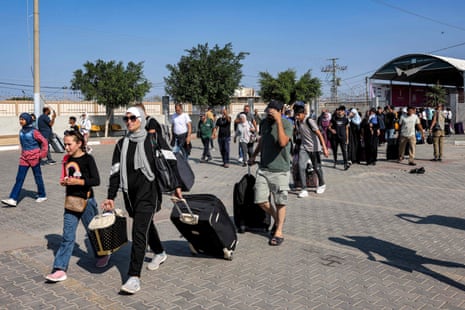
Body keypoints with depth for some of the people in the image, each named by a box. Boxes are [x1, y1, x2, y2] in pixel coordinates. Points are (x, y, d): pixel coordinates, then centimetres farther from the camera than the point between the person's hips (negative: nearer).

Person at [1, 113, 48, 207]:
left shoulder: (34, 131, -12)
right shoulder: (21, 131, 6)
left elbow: (44, 142, -10)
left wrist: (42, 154, -11)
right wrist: (23, 153, 18)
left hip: (34, 157, -6)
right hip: (24, 157, 6)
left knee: (38, 177, 7)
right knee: (19, 178, 0)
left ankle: (42, 196, 23)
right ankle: (13, 199, -2)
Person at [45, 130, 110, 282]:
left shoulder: (87, 159, -11)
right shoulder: (67, 159, 7)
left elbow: (96, 181, -16)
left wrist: (78, 181, -25)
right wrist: (64, 182, 0)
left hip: (86, 201, -5)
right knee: (67, 235, 0)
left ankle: (102, 255, 37)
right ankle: (60, 269, 0)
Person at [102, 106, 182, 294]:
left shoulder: (152, 141, -5)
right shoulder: (122, 144, 6)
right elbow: (115, 171, 6)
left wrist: (176, 186, 0)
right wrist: (110, 197, 1)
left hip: (147, 192, -6)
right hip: (129, 194, 6)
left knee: (139, 232, -12)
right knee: (146, 225, 23)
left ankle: (134, 277, -11)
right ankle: (159, 253, 48)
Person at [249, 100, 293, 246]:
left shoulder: (287, 124, -11)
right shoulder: (264, 122, 7)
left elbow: (283, 142, -29)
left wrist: (278, 121, -27)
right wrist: (254, 156, 28)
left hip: (280, 170, -5)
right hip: (263, 168, 5)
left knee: (280, 202, 3)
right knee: (261, 201, 3)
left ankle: (278, 232, 18)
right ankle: (277, 219, 29)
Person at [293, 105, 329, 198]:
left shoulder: (310, 121, -20)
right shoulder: (297, 122, -1)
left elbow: (319, 134, -26)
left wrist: (324, 148, -33)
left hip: (314, 147, -5)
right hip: (303, 147, 5)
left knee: (316, 167, 8)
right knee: (301, 167, -11)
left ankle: (322, 185, 35)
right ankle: (304, 190, -7)